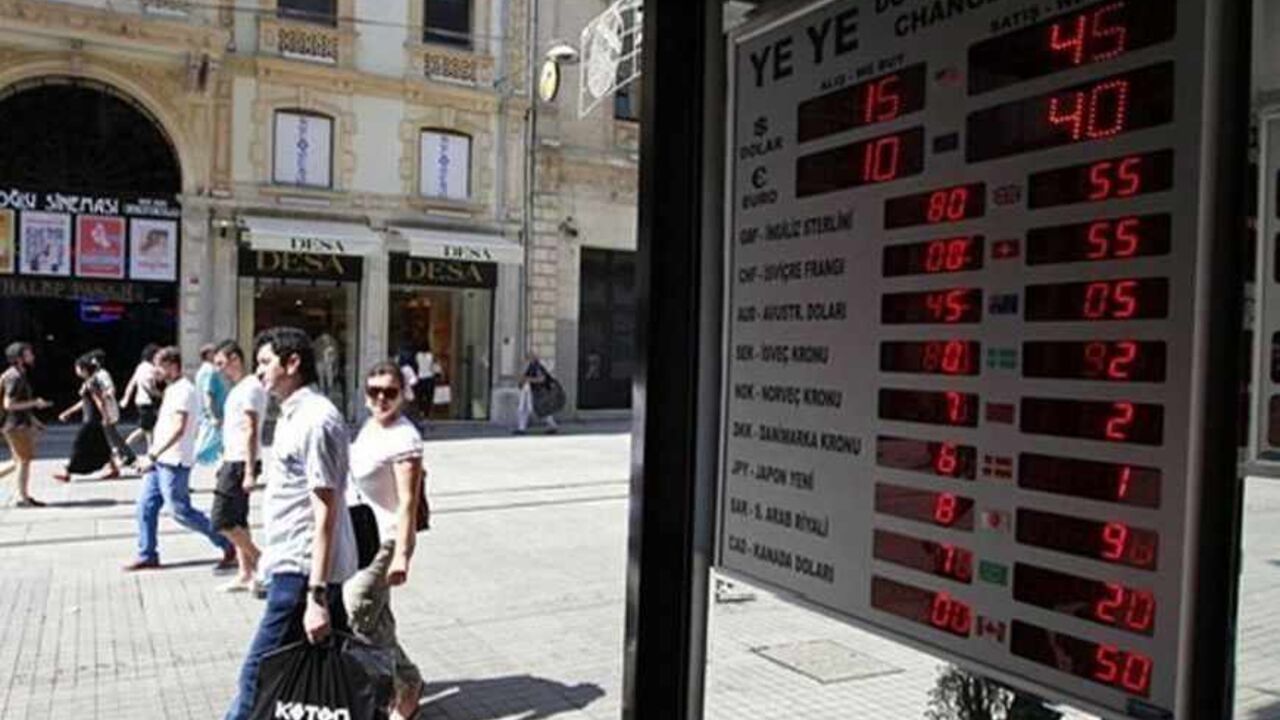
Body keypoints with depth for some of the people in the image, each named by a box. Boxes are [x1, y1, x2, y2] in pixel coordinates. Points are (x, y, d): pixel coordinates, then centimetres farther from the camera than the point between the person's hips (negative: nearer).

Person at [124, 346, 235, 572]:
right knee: (145, 506, 10)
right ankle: (147, 556, 19)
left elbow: (178, 429, -26)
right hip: (160, 461, 10)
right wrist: (153, 455, 21)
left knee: (181, 511, -4)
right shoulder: (172, 389, 15)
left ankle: (227, 545, 5)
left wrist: (153, 455, -28)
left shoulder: (184, 391, -17)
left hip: (174, 463, -10)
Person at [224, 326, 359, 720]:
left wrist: (316, 595, -24)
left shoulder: (315, 421, -18)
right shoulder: (295, 415, 14)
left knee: (259, 674, -1)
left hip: (302, 572, -10)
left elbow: (325, 514, -22)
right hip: (298, 567, 10)